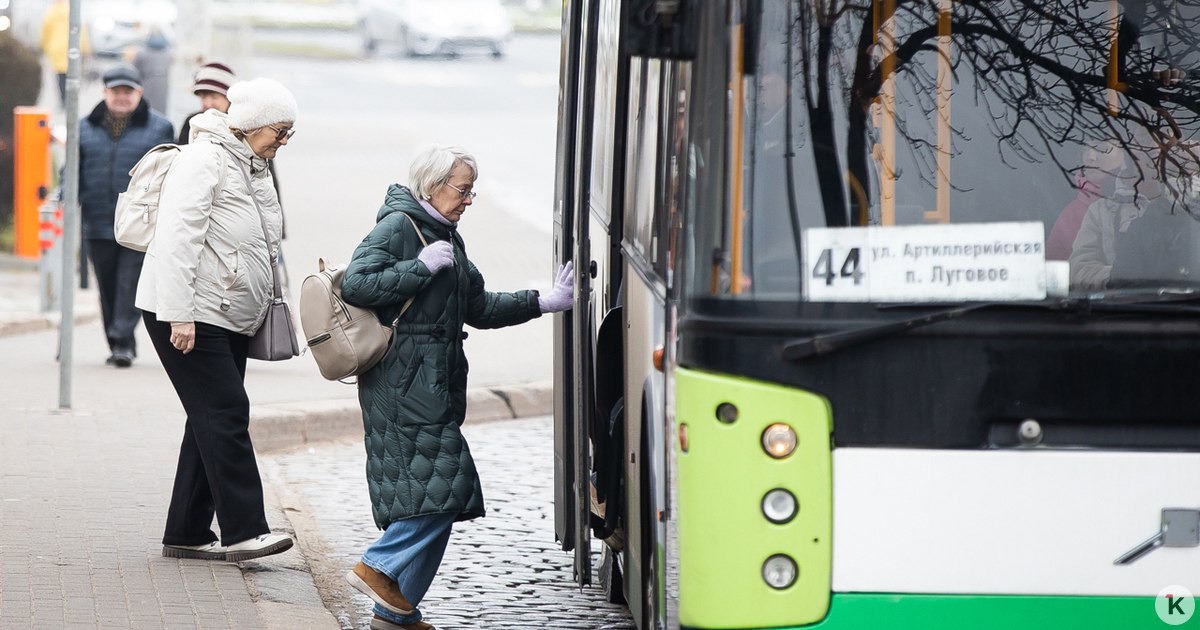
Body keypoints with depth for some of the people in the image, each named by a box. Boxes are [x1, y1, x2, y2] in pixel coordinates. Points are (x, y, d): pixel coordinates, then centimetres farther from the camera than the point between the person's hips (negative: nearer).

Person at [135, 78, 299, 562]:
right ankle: (243, 530, -17)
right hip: (191, 316, -10)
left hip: (231, 319, 10)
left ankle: (187, 533, 12)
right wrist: (180, 315, -24)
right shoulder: (204, 160, -13)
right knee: (226, 414, -14)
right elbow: (177, 239, -20)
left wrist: (274, 304, 19)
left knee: (213, 421, 8)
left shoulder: (254, 168, 17)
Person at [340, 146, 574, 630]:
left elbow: (480, 308, 23)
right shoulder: (398, 226, -7)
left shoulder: (447, 236, 21)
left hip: (435, 382, 9)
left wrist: (544, 303, 17)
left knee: (427, 494, 6)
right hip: (405, 384, -9)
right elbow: (355, 285, -18)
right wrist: (422, 267, -18)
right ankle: (378, 567, -6)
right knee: (444, 482, -14)